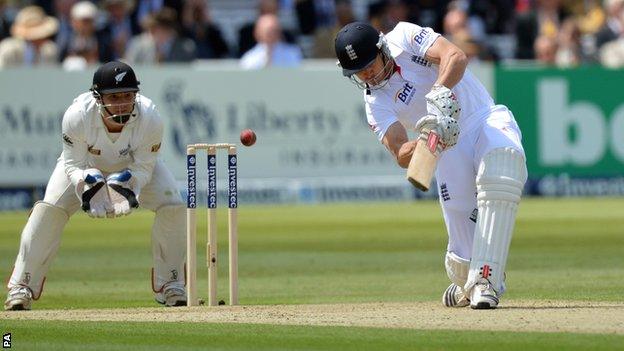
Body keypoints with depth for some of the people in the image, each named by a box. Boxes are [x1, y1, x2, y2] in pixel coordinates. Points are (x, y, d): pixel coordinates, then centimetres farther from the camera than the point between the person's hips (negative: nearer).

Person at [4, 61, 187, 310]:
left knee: (172, 206, -18)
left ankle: (170, 286, 2)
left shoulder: (150, 119, -36)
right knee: (49, 209, -21)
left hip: (133, 166, 1)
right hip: (87, 165, -1)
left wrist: (127, 184, -44)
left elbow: (144, 167, -23)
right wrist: (88, 184, -46)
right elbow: (74, 165, -25)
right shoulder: (77, 116, -38)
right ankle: (21, 288, -10)